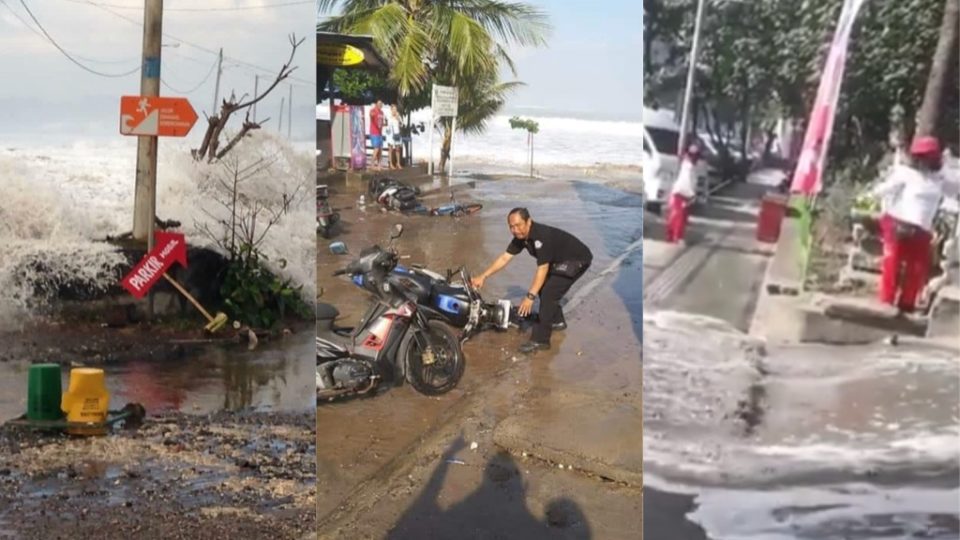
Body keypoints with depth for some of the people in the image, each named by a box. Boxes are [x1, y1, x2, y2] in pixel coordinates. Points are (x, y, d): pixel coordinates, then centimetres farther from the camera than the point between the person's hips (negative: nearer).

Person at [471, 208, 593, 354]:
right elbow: (504, 258, -1)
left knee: (549, 293, -17)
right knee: (542, 287, 16)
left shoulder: (542, 236, -32)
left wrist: (530, 297, -33)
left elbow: (542, 269, -33)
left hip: (578, 260, -9)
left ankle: (540, 340, -14)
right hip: (559, 260, 9)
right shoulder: (521, 236, -5)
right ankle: (557, 321, 36)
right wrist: (483, 276, -8)